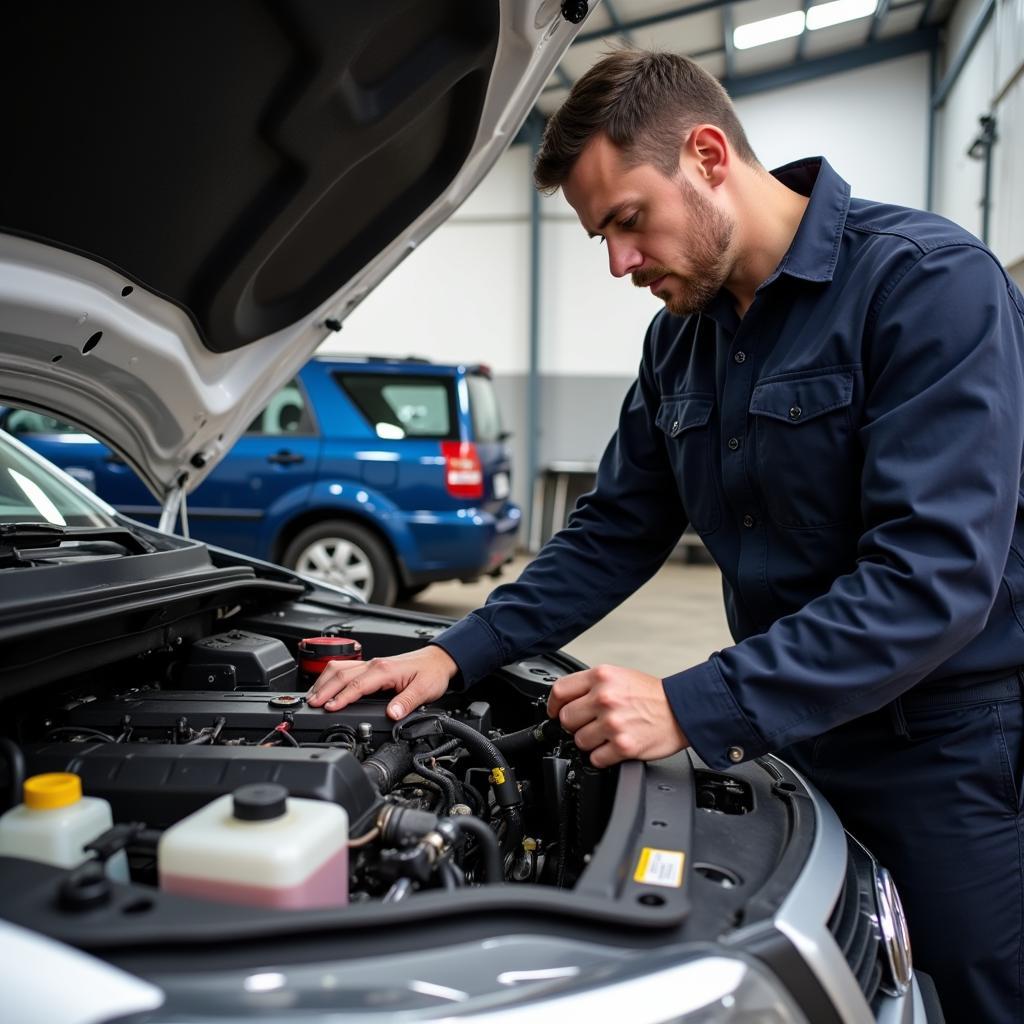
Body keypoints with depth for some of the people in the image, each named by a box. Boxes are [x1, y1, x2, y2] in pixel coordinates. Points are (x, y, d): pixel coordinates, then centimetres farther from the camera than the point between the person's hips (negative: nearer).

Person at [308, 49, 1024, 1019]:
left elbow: (936, 575, -27)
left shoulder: (929, 282, -18)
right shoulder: (680, 337, 5)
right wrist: (454, 656, -2)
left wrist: (692, 708, -28)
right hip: (793, 732, 6)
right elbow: (613, 535, 9)